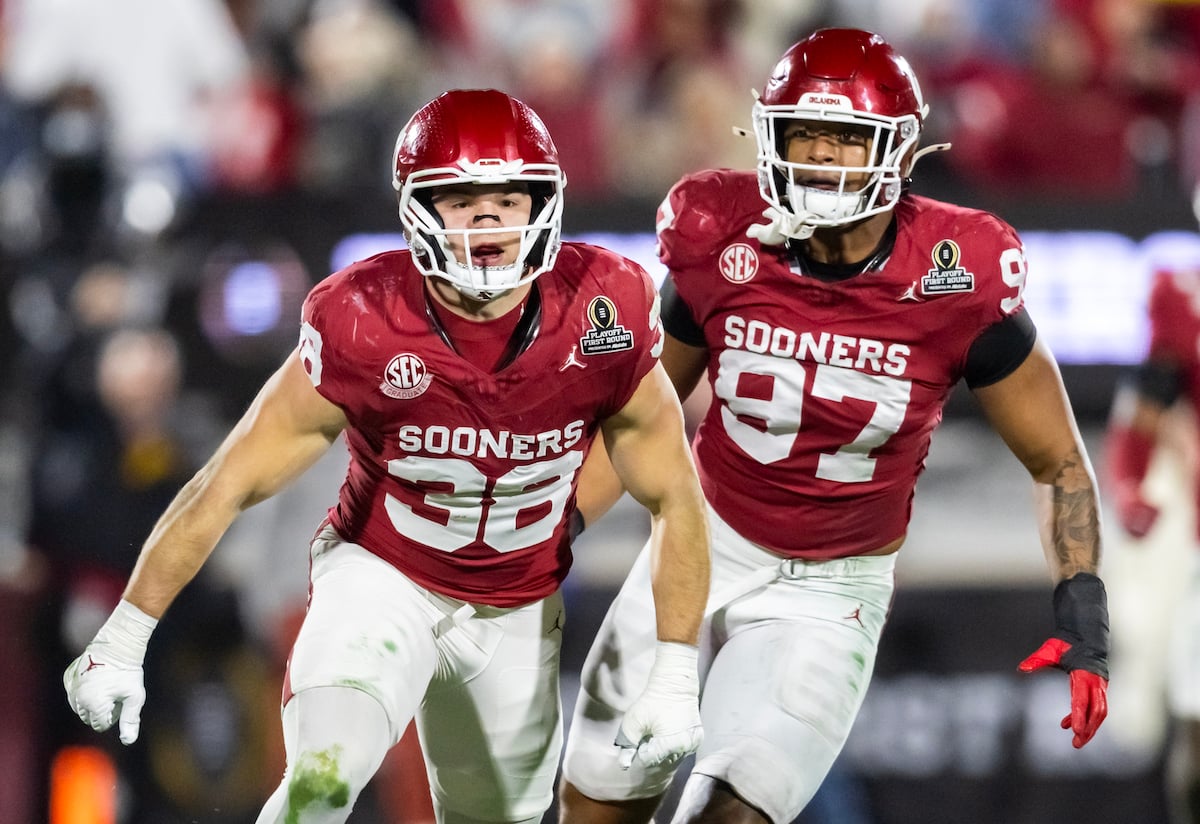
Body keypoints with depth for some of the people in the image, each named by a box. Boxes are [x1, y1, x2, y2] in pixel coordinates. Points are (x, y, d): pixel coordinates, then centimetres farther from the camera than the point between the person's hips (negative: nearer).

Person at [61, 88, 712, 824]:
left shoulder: (603, 319, -20)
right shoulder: (363, 328, -25)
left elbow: (673, 500, -8)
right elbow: (227, 487, -18)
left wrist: (676, 678, -11)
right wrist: (122, 641, -16)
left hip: (518, 611, 3)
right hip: (382, 577, -3)